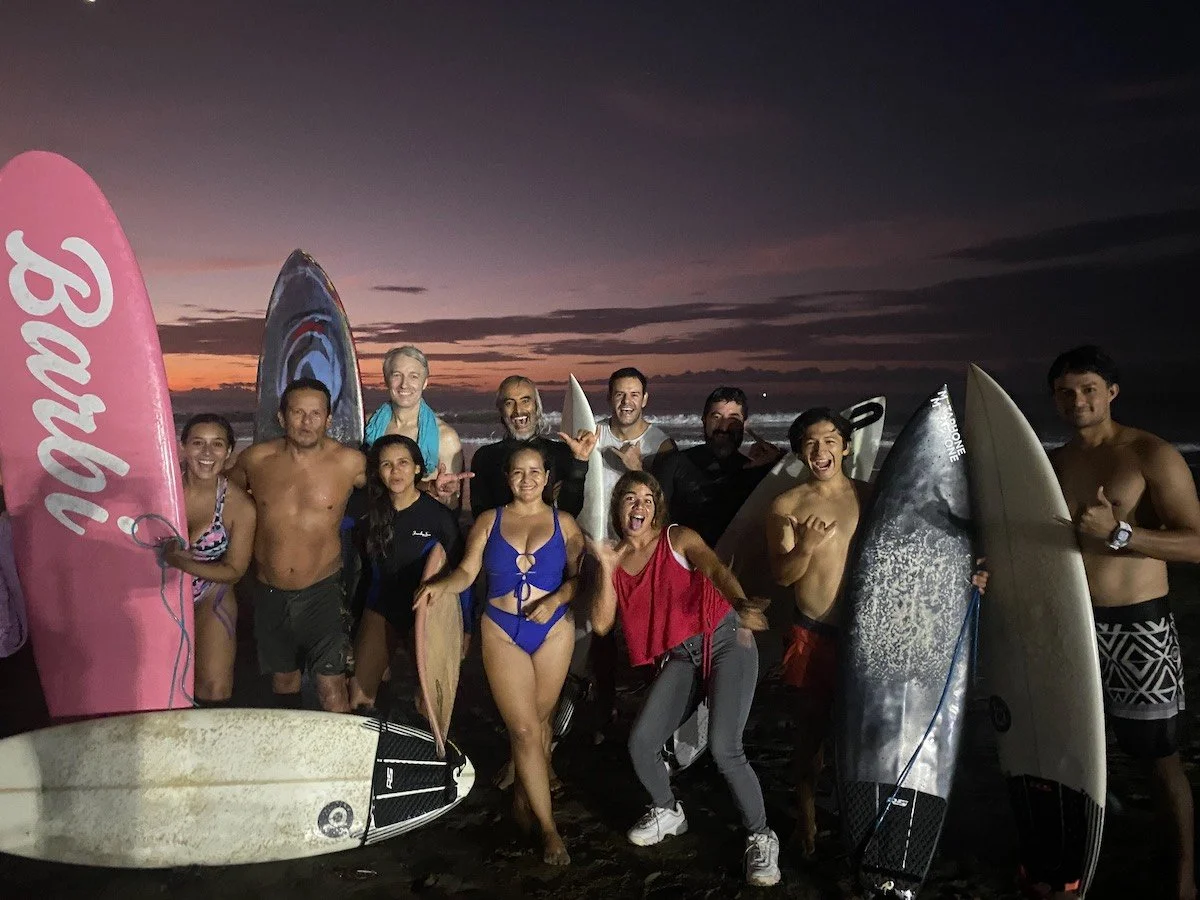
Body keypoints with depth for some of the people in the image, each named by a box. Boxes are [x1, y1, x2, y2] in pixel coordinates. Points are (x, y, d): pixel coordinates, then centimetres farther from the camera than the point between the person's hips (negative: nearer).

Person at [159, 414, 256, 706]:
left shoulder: (240, 507, -19)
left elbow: (234, 570, -10)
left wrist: (182, 563, -23)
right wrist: (164, 553, -21)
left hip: (210, 598, -1)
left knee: (214, 690, -4)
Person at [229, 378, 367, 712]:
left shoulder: (350, 462, -12)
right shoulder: (255, 459, -6)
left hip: (322, 589, -3)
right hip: (269, 591, 3)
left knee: (331, 687, -8)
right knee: (282, 676, 22)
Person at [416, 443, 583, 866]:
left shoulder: (563, 522, 5)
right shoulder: (489, 521, 4)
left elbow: (578, 575, 1)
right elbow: (467, 571, -4)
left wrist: (556, 599, -16)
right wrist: (441, 585, -23)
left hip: (553, 629, 1)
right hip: (502, 631, -1)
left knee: (539, 720, 9)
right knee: (524, 728, -4)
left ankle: (523, 795, 31)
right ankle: (548, 826, 4)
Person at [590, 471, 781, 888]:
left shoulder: (678, 538, -4)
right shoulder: (614, 561, 7)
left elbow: (716, 569, -23)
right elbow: (601, 624, -3)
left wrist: (739, 604, -45)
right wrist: (607, 565, -11)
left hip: (725, 641, -4)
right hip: (681, 657, 5)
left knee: (724, 749, -17)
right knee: (640, 743, -5)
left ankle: (761, 837, 4)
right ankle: (667, 811, 25)